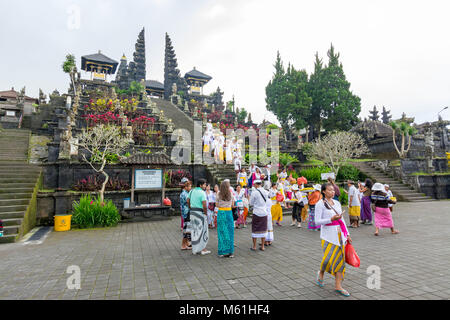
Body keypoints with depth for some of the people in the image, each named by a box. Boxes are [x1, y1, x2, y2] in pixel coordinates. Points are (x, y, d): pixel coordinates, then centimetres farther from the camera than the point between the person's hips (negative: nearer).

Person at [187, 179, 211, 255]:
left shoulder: (192, 191, 8)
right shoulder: (202, 193, -15)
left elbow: (188, 201, 12)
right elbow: (204, 206, -21)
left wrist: (191, 209, 16)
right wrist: (206, 214, -10)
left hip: (192, 212, 7)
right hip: (200, 213, -7)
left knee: (194, 231, 13)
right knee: (202, 231, 4)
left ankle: (195, 249, 19)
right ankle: (203, 249, 10)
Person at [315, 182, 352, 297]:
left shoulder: (337, 203, 10)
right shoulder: (320, 204, -8)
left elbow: (342, 220, 17)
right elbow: (317, 221, -13)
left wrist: (347, 234, 14)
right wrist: (331, 219, -22)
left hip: (340, 234, 6)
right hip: (328, 235, -6)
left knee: (340, 258, 5)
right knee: (328, 258, -9)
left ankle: (338, 286, 16)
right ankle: (321, 273, 24)